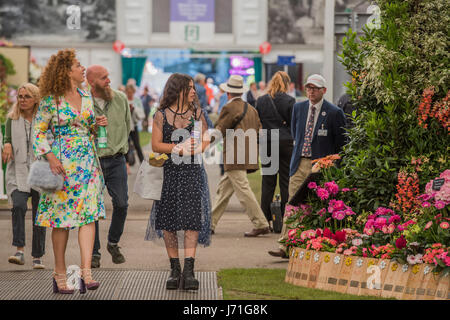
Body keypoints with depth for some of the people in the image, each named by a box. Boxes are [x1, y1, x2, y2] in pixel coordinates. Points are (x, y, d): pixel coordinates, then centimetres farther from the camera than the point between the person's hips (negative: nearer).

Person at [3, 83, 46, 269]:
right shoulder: (12, 119, 6)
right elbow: (8, 140, 9)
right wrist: (7, 145, -14)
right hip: (18, 172, 0)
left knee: (39, 213, 2)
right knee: (18, 206, -22)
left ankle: (38, 256, 12)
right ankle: (19, 251, -22)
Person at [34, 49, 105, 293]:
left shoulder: (86, 97, 12)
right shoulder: (51, 100, -5)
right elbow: (39, 131, -3)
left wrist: (96, 125, 2)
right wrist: (50, 157, -14)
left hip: (87, 161, 5)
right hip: (62, 163, -5)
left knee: (89, 215, -7)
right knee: (61, 218, 0)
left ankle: (86, 271, -12)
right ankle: (60, 274, 9)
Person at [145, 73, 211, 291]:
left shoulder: (197, 113, 8)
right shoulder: (162, 115, 2)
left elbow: (206, 141, 8)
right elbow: (156, 144, -3)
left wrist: (192, 149, -12)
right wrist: (178, 149, -15)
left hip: (192, 172, 1)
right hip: (169, 172, 0)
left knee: (192, 218, -11)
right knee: (169, 221, 1)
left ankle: (188, 270, -14)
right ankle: (174, 270, 12)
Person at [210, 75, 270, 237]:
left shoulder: (229, 108, -10)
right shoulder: (251, 109, 13)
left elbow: (219, 131, -7)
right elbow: (259, 130, 15)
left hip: (235, 157, -9)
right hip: (248, 155, 9)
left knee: (243, 190, -8)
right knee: (224, 189, 13)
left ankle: (261, 225, -12)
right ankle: (210, 224, 17)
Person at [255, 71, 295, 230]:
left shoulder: (261, 101, 3)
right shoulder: (289, 101, -6)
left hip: (267, 144, 2)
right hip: (286, 143, -2)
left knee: (267, 182, 6)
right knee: (286, 182, 3)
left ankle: (265, 219, 5)